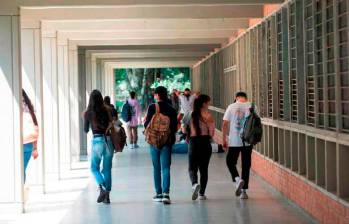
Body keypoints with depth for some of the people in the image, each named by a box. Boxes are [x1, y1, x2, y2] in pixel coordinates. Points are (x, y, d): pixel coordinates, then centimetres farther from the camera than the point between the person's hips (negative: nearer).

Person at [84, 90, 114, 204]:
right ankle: (107, 195, 11)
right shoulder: (107, 110, 1)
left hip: (97, 141, -2)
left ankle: (102, 188, -14)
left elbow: (86, 130, 7)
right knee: (107, 168, 11)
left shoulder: (88, 113, -3)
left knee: (94, 168, 10)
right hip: (109, 140, 2)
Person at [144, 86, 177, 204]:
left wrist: (145, 122, 13)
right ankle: (166, 193, -13)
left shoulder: (152, 107, -8)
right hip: (167, 142, 1)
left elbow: (147, 125, -9)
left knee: (156, 168, 9)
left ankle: (159, 193, 13)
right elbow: (175, 128, 2)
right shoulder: (171, 109, 1)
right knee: (166, 168, 0)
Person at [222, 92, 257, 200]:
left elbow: (225, 124, -3)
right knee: (246, 165, 8)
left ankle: (237, 179, -11)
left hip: (234, 141, -1)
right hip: (248, 141, 1)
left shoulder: (231, 107, -1)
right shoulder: (251, 107, 1)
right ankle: (244, 191, 9)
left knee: (230, 162, 15)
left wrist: (224, 140, 4)